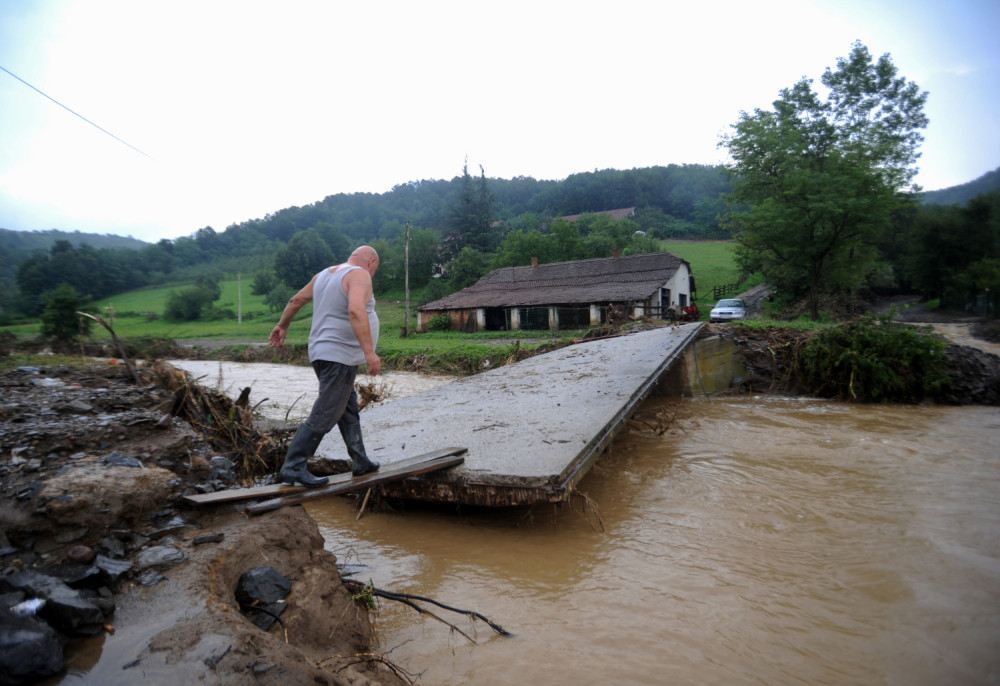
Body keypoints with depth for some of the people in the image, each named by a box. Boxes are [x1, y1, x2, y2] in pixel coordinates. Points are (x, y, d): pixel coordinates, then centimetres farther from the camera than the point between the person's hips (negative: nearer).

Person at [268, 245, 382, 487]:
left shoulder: (324, 274, 15)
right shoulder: (359, 276, -11)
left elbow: (297, 300, 23)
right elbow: (356, 311, -29)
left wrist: (282, 326, 37)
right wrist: (369, 351, -32)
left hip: (323, 354, 10)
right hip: (339, 357, -10)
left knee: (349, 411, 16)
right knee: (324, 417, -6)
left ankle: (360, 462, 23)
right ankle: (293, 467, -2)